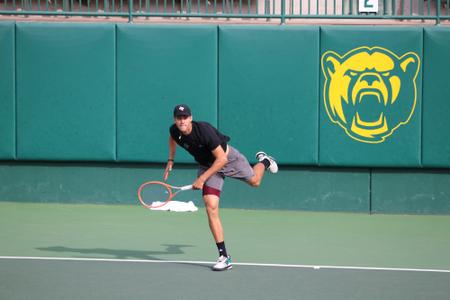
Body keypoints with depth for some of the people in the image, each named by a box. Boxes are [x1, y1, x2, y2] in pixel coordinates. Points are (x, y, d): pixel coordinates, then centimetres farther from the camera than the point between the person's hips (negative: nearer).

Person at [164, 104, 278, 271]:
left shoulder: (204, 131, -37)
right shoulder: (175, 131, -20)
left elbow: (221, 159, -30)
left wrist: (202, 178, -31)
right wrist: (171, 160, 4)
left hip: (227, 157, -3)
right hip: (207, 165, 3)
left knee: (254, 182, 18)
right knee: (211, 206, -15)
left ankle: (264, 162, 58)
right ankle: (224, 257, -14)